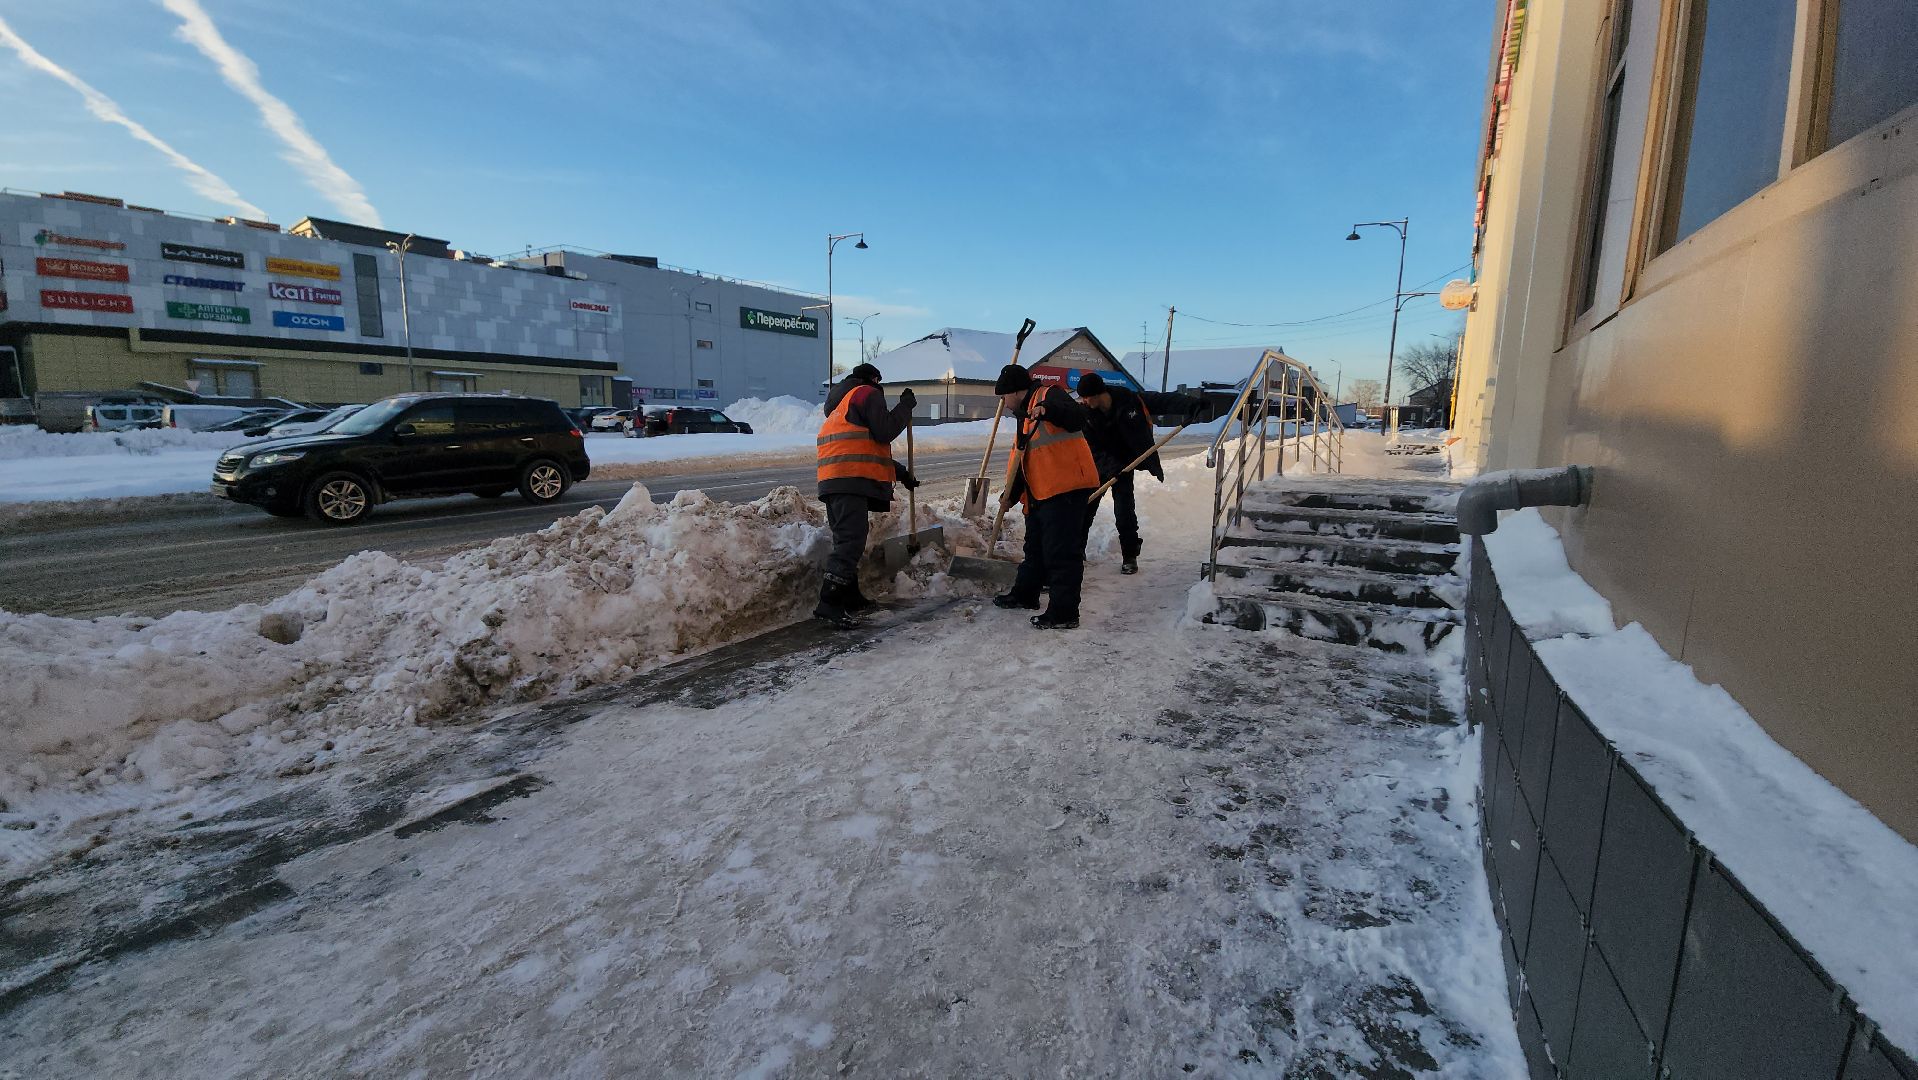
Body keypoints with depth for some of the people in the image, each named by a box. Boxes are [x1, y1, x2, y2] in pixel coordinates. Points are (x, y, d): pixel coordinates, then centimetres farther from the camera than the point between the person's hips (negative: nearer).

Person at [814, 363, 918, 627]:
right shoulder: (868, 394, 4)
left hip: (833, 482, 10)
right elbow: (885, 432, -8)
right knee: (851, 540, -15)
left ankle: (851, 598, 22)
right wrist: (905, 406, 6)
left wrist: (901, 473, 32)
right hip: (852, 480, -10)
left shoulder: (841, 405, 34)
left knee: (846, 539, 15)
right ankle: (829, 604, -22)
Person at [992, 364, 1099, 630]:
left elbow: (1078, 418, -25)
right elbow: (1021, 460, 23)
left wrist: (1047, 410, -40)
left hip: (1066, 489, -10)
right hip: (1040, 493, 11)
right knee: (1035, 546, 22)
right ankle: (1025, 594, 38)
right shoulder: (1025, 417, 22)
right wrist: (1010, 494, 16)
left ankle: (1064, 613, -1)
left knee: (1061, 551, -7)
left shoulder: (1048, 395, -7)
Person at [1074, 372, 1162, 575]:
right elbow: (1091, 446, -15)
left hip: (1122, 462, -2)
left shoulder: (1127, 400, -20)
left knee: (1124, 509, -9)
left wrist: (1154, 465, -24)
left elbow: (1141, 436, -21)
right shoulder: (1083, 411, -14)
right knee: (1085, 505, 4)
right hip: (1097, 462, 3)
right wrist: (1110, 467, -27)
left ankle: (1130, 557, 2)